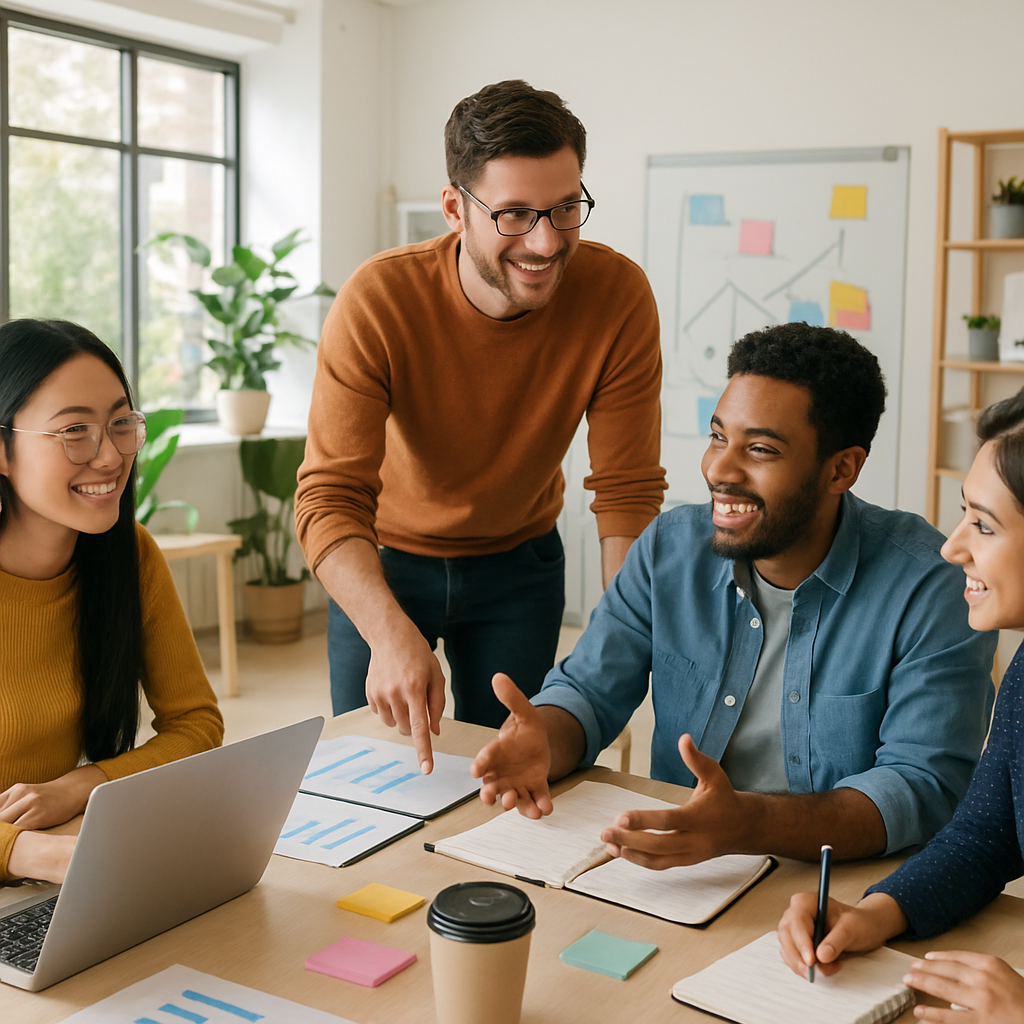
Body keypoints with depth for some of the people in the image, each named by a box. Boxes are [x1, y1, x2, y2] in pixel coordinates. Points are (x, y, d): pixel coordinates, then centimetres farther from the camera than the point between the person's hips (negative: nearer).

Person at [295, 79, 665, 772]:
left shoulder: (619, 295, -24)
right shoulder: (378, 300, -28)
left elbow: (629, 490, -19)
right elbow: (330, 498, -32)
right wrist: (390, 632, -49)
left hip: (520, 564, 1)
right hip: (382, 563, -1)